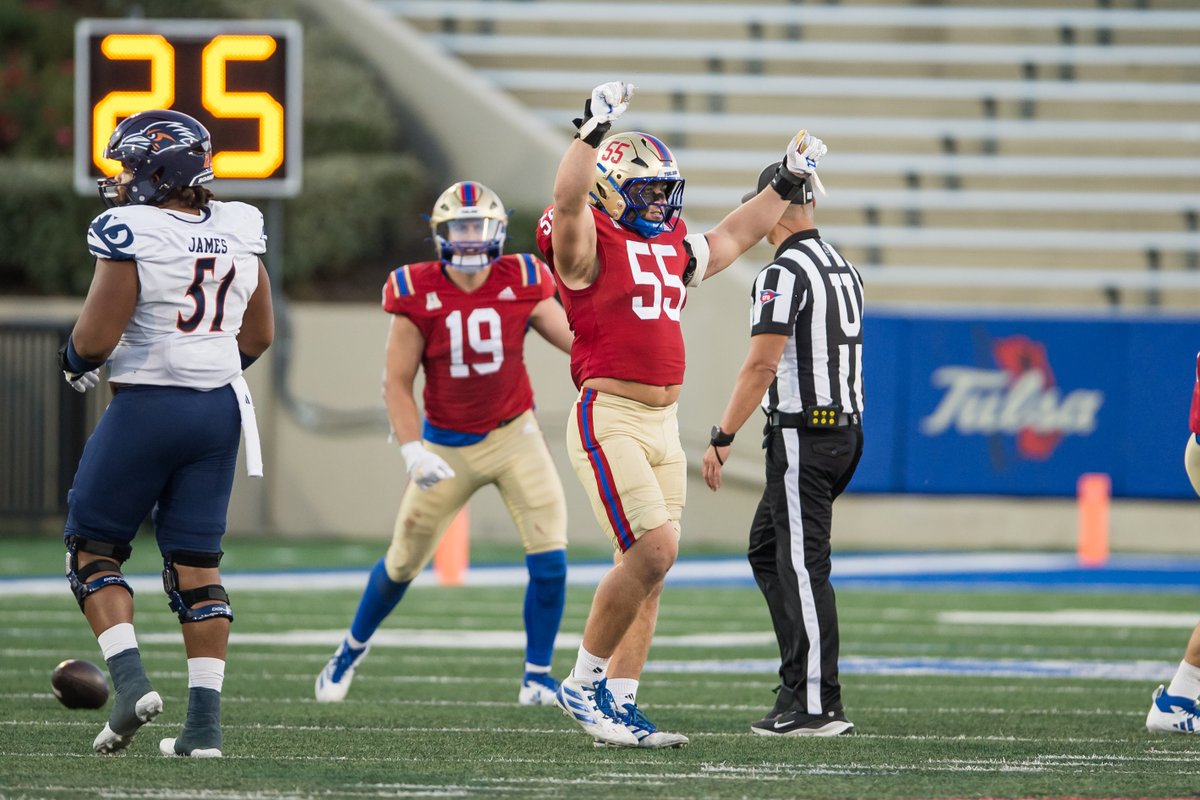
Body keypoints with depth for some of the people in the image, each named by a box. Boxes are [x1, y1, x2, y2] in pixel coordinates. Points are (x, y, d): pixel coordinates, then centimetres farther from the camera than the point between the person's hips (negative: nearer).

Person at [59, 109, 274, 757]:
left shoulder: (132, 234, -14)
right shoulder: (238, 231, 5)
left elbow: (96, 337, -15)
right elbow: (259, 336, 14)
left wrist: (74, 359, 6)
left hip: (146, 409, -6)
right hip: (221, 409, 6)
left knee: (93, 548, 9)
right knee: (197, 564, 8)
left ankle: (130, 680, -9)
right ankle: (205, 721, 3)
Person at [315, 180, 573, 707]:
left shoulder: (521, 286, -9)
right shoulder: (418, 297, -13)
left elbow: (578, 343, 0)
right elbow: (396, 382, -8)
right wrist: (412, 451, -17)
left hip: (513, 436, 1)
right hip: (447, 445, -1)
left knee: (549, 557, -14)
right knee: (403, 563, 10)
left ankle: (537, 677, 0)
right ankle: (353, 648, 37)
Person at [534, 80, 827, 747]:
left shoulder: (672, 248, 17)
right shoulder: (590, 243, -7)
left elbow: (733, 238, 34)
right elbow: (569, 199, -28)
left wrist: (787, 183, 33)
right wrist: (595, 129, -34)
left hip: (664, 427, 9)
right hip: (610, 420, -9)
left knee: (648, 571, 7)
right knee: (653, 550, -18)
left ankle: (619, 706, 12)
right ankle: (585, 685, -4)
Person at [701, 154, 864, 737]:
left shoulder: (784, 274, -14)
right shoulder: (843, 270, 15)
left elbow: (762, 366, -18)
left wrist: (721, 438, -14)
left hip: (801, 434, -9)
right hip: (845, 427, 9)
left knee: (802, 565, -7)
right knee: (767, 550, 17)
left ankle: (817, 706, -8)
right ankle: (801, 684, 14)